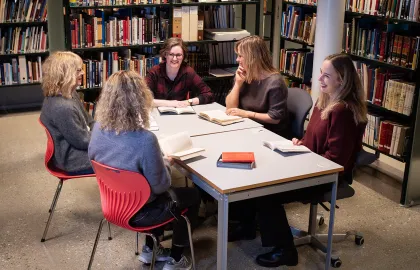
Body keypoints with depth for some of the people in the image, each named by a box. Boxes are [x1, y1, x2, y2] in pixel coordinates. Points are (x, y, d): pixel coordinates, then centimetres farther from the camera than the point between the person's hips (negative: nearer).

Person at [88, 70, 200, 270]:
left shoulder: (98, 127, -14)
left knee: (170, 193, 32)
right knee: (192, 196, 19)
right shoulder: (145, 139, -35)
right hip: (139, 211, -7)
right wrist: (166, 163, -2)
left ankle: (150, 248, 39)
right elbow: (160, 186, -24)